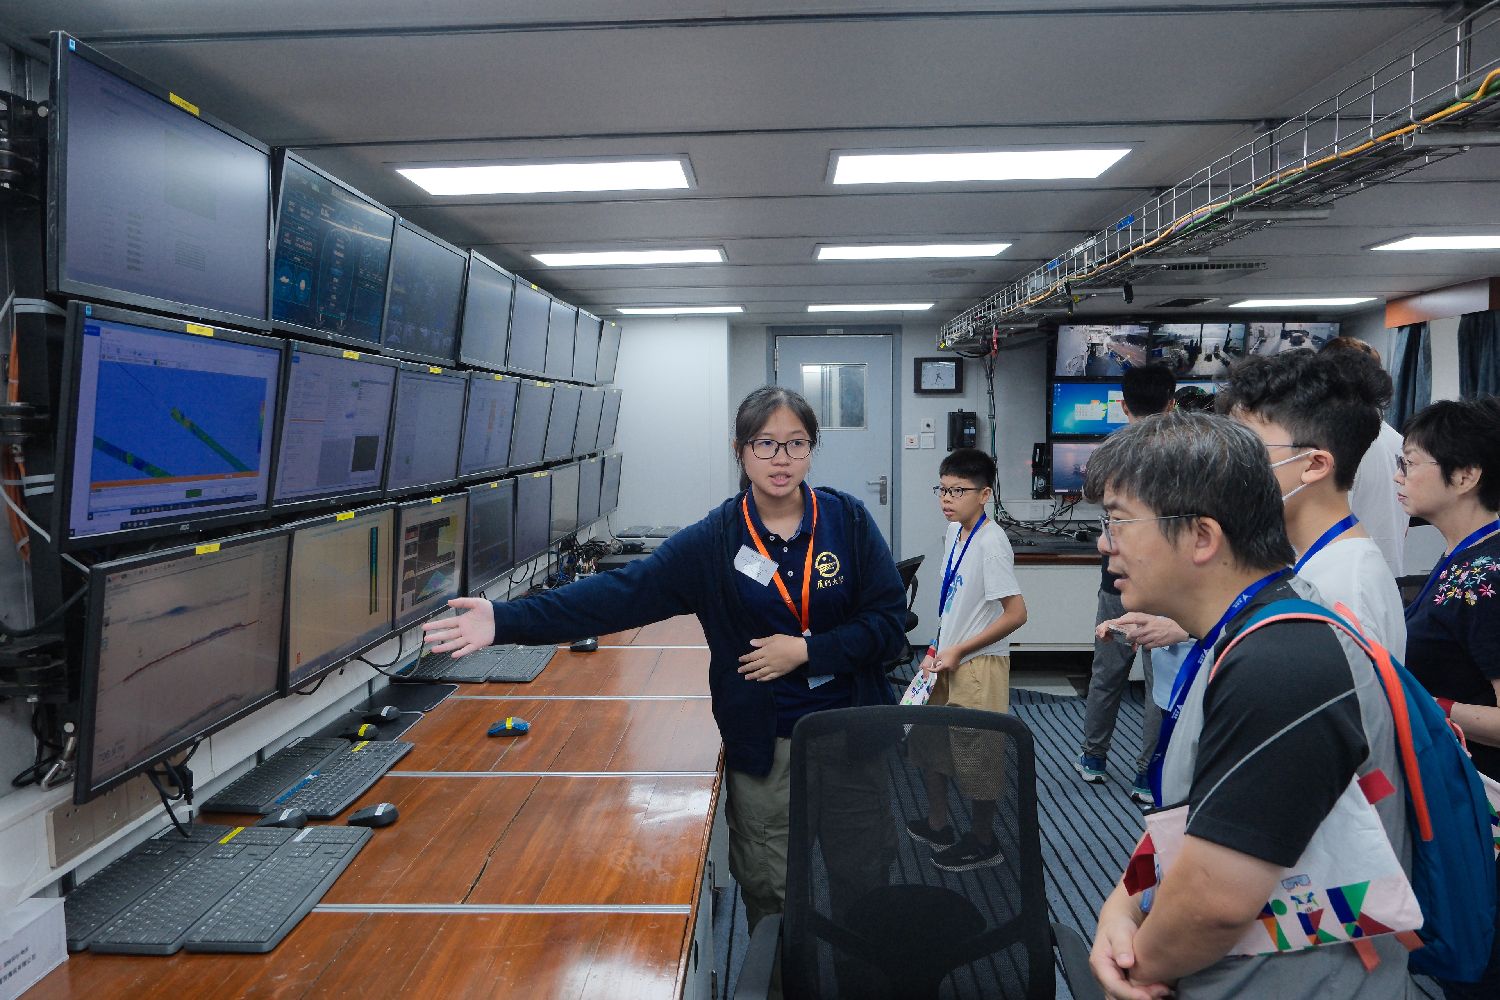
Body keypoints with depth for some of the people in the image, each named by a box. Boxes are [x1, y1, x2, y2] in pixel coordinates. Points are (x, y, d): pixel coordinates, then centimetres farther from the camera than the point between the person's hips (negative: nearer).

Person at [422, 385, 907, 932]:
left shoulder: (848, 520, -4)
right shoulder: (714, 540, -7)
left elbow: (890, 621, -5)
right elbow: (621, 593, -16)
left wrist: (805, 650, -17)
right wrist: (506, 620, -24)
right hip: (763, 752, 0)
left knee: (862, 891, 12)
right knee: (768, 901, 11)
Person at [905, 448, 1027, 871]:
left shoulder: (991, 541, -21)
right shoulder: (954, 532, 4)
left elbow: (1016, 614, -23)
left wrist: (959, 651, -18)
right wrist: (938, 649, 12)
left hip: (979, 665, -9)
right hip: (948, 661, 9)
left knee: (977, 755, 6)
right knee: (929, 738, 19)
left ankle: (982, 841, 27)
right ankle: (937, 824, 38)